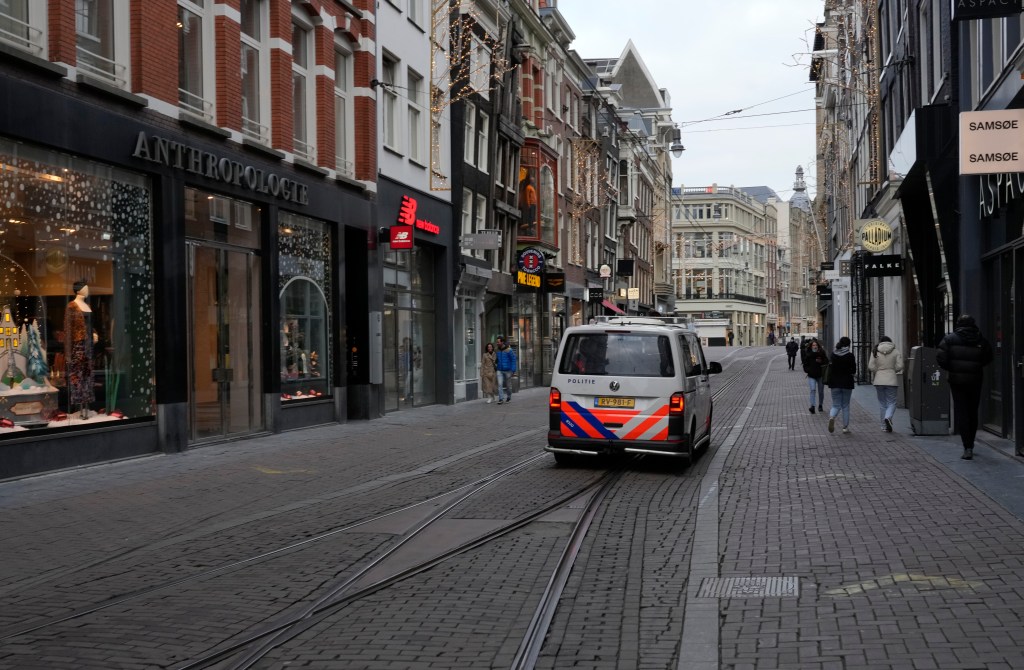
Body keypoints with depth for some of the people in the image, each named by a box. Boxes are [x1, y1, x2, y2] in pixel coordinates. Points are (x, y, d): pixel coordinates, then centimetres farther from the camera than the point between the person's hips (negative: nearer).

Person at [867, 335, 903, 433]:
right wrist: (892, 370, 12)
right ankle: (888, 417, -23)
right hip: (891, 380, -1)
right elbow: (899, 366, -6)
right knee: (891, 402, 5)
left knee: (882, 403, 10)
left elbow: (871, 367, -6)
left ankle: (884, 425, 13)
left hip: (879, 380, 1)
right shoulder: (896, 351, 0)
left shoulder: (875, 351, 1)